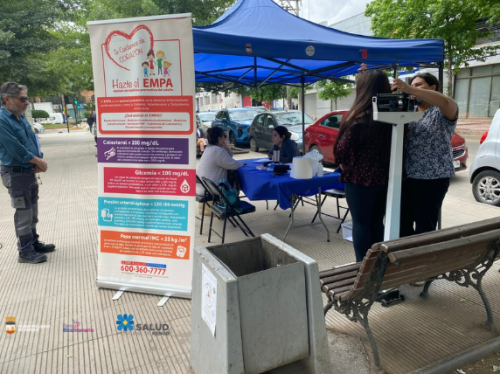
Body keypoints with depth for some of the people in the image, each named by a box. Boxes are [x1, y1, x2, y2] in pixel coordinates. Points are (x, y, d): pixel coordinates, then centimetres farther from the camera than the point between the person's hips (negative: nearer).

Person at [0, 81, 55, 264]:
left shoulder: (21, 117, 10)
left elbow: (33, 140, 13)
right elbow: (16, 149, -22)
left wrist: (39, 162, -3)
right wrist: (39, 161, -10)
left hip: (29, 172, 9)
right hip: (15, 174, -9)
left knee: (32, 212, 17)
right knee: (24, 213, 0)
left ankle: (34, 243, 31)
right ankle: (25, 252, 12)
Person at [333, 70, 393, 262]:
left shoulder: (357, 118, -16)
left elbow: (342, 149, -11)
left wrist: (344, 164, 7)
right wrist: (386, 168, 13)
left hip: (360, 177, -6)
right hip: (384, 177, 6)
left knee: (361, 222, 7)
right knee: (377, 222, 17)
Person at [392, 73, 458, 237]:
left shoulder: (443, 112, -4)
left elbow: (446, 101, -26)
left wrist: (409, 89, -33)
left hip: (432, 178, -5)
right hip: (405, 176, 5)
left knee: (424, 228, 4)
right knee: (402, 224, 12)